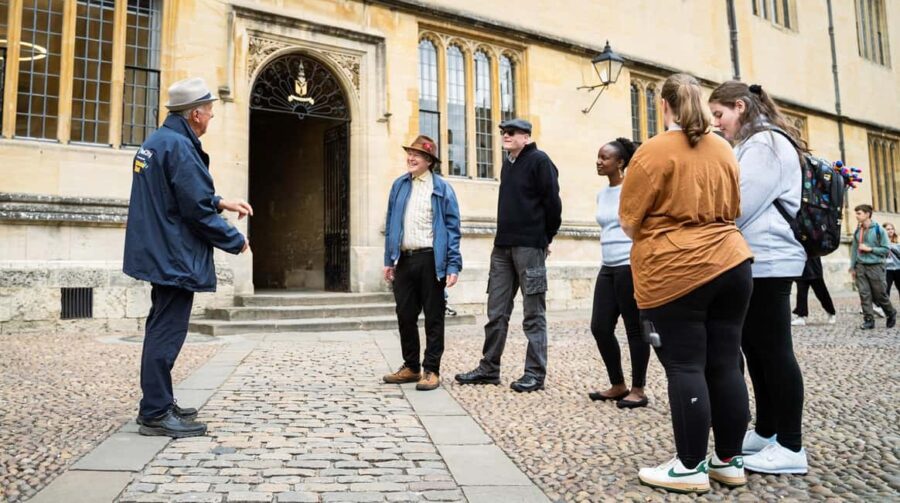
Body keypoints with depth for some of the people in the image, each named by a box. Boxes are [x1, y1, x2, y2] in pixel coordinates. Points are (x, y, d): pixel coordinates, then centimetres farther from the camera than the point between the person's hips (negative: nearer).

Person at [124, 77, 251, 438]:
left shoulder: (156, 141, 13)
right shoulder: (180, 147, -18)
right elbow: (197, 209, -21)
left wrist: (221, 202, 16)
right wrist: (236, 241, -10)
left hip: (160, 252, 11)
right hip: (175, 256, -11)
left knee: (163, 330, 17)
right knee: (167, 333, -4)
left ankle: (159, 404, 28)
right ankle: (156, 414, 5)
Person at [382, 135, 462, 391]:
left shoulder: (442, 189, -1)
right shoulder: (399, 185, 12)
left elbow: (452, 228, -4)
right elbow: (390, 225, 14)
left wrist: (453, 265, -12)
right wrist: (389, 260, 10)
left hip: (430, 260, -5)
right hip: (404, 259, 5)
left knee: (433, 317, 3)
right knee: (405, 316, 11)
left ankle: (431, 371, 12)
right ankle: (411, 367, 24)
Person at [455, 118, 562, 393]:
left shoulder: (539, 161, -6)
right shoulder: (508, 163, 18)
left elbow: (552, 202, -9)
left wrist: (545, 238, -1)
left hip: (529, 247, -8)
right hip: (502, 246, 8)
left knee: (533, 313, -1)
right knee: (496, 311, 9)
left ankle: (535, 373, 6)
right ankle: (489, 368, 17)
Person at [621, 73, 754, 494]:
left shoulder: (654, 151, -9)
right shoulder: (724, 149, 11)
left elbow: (628, 222, -6)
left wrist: (652, 242, 13)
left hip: (675, 272, -6)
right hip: (731, 264, 7)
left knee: (685, 367, -1)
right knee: (725, 365, 9)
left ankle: (690, 467, 6)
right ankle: (729, 461, 19)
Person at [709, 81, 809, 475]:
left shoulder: (766, 143, -11)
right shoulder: (751, 145, 20)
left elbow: (738, 206, -17)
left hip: (767, 262, -10)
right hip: (755, 262, 10)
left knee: (774, 350, -5)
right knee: (756, 349, 12)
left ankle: (791, 447, 3)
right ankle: (766, 432, 22)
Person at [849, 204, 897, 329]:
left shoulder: (879, 230, -6)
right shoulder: (857, 231, 7)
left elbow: (886, 249, -6)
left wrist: (869, 249, -14)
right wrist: (852, 267, 9)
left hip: (875, 266, -3)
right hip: (860, 267, 4)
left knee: (880, 295, 4)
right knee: (864, 294, -3)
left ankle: (891, 314, 29)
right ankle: (868, 320, 2)